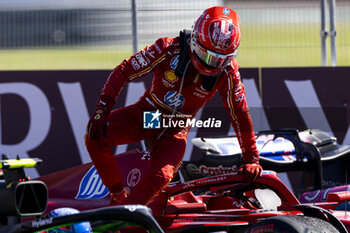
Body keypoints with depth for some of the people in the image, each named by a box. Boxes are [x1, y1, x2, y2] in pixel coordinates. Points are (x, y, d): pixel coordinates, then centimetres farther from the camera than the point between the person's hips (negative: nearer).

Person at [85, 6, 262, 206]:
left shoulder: (227, 73, -18)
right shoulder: (169, 49, -23)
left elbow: (240, 114, -4)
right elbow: (124, 71, -16)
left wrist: (252, 159, 1)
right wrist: (102, 111, -25)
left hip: (175, 131, 0)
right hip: (145, 114, 0)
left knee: (160, 177, -29)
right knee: (95, 135, -24)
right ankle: (118, 195, -5)